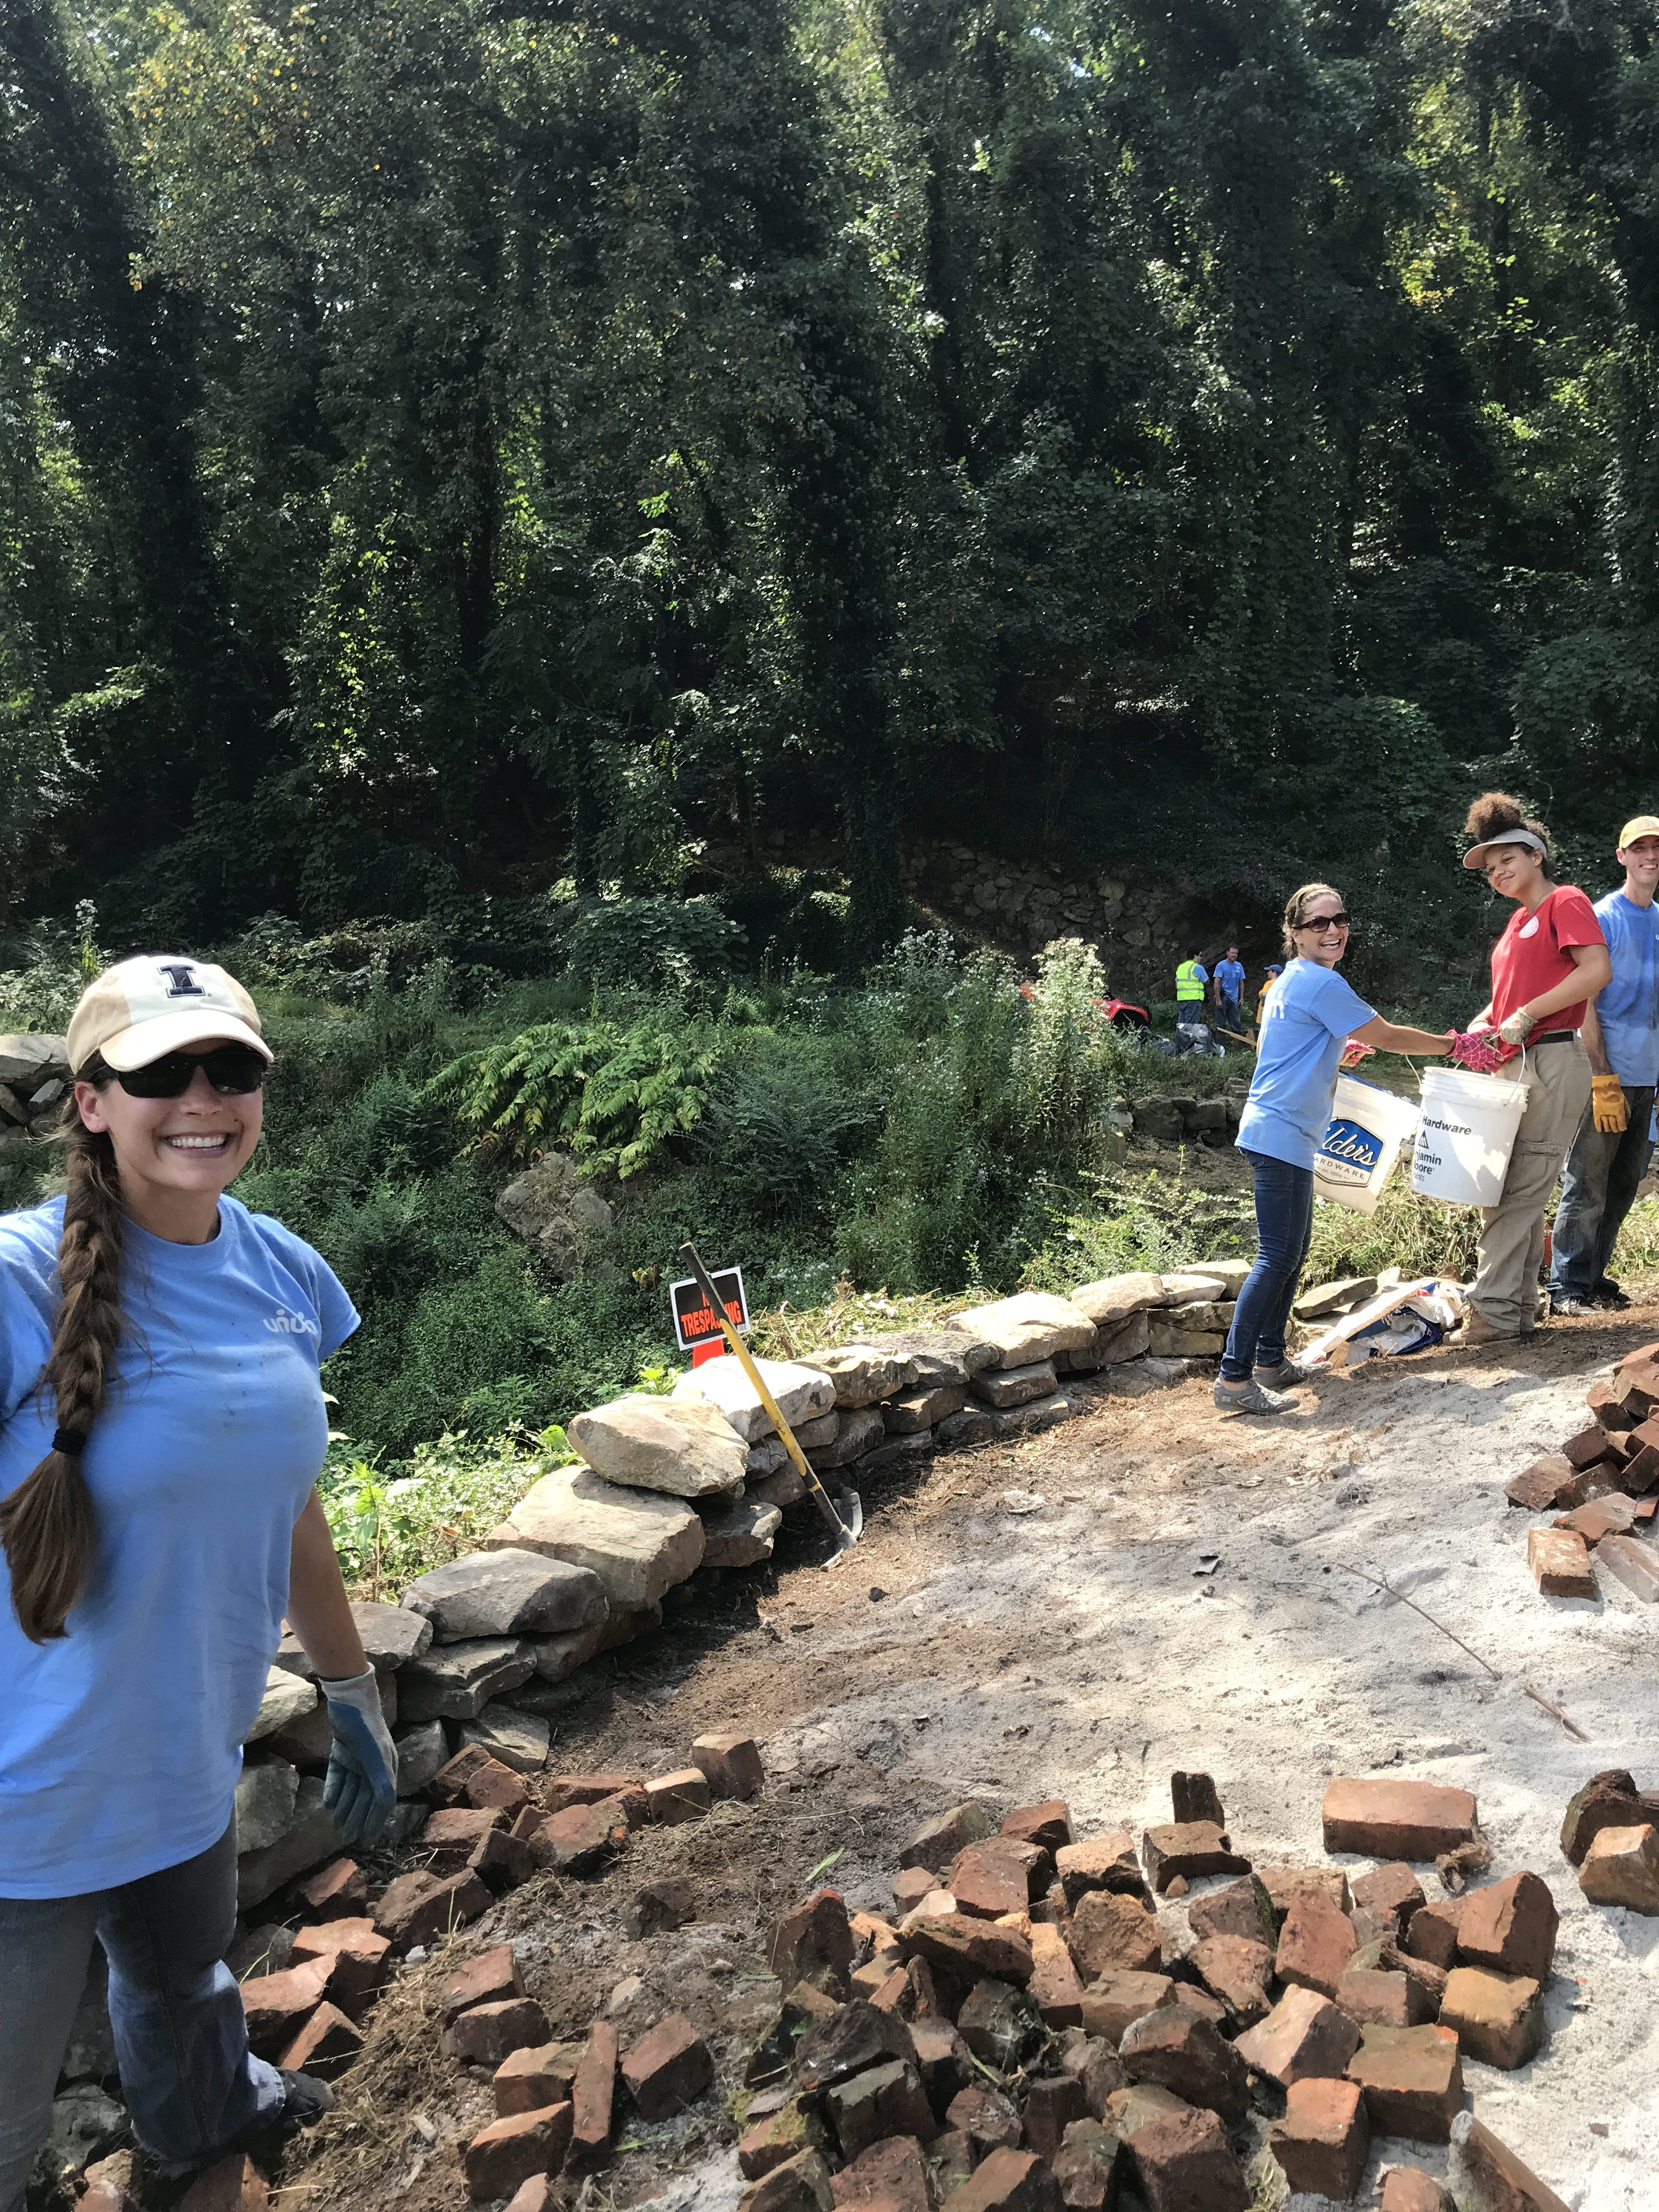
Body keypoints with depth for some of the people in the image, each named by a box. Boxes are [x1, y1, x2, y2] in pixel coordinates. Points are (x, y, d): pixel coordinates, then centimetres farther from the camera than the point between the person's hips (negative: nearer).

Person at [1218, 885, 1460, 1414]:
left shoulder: (1293, 980, 17)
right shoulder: (1320, 983, -14)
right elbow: (1387, 1037, -9)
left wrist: (1336, 1047, 27)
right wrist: (1455, 1045, 2)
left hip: (1282, 1135, 11)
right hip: (1282, 1136, -11)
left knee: (1293, 1250, 15)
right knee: (1278, 1257, -12)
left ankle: (1271, 1360, 23)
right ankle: (1234, 1379, -13)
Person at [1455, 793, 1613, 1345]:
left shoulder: (1566, 902, -4)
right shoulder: (1518, 921, 20)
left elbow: (1598, 970, -18)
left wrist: (1525, 1017, -18)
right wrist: (1479, 1028, 5)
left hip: (1552, 1061, -9)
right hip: (1515, 1067, 9)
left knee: (1516, 1194, -9)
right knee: (1519, 1194, 10)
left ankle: (1495, 1311, -6)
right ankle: (1520, 1307, 16)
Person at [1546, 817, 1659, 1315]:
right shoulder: (1604, 918, -7)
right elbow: (1585, 1004, -11)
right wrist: (1604, 1081, -16)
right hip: (1609, 1073, -7)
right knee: (1587, 1188, -4)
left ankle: (1595, 1277, 20)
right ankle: (1567, 1288, 2)